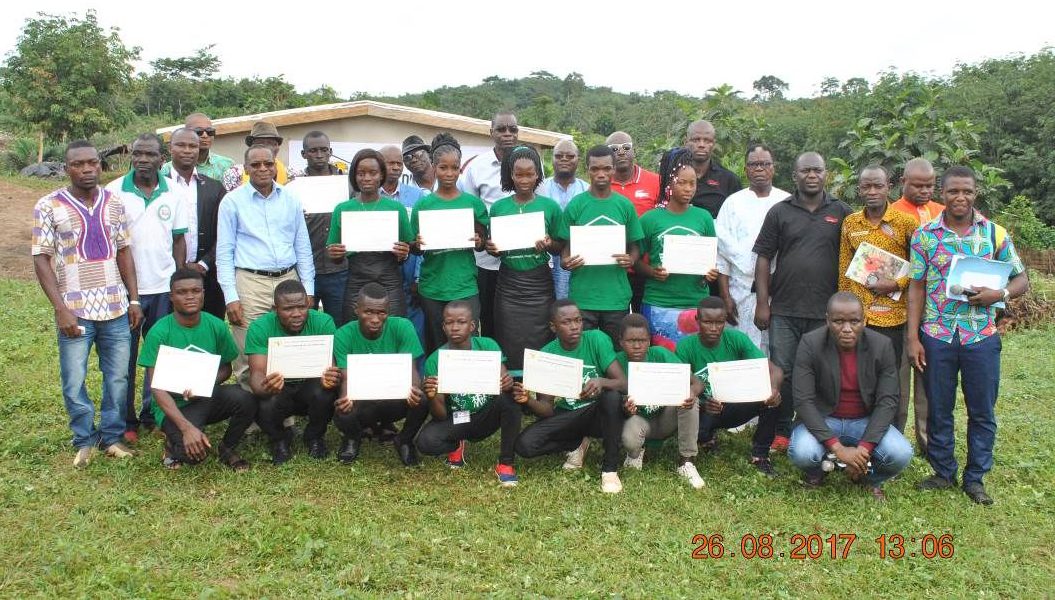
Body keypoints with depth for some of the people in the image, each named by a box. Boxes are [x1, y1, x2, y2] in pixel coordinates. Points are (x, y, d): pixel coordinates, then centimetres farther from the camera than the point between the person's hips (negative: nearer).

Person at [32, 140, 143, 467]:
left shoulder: (114, 204, 6)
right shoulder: (48, 207, -4)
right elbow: (41, 259, -5)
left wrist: (134, 300, 6)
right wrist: (61, 309, -12)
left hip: (115, 308, 3)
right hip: (75, 311, -3)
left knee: (118, 378, 9)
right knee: (74, 383, 5)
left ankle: (112, 437, 25)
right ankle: (85, 440, 24)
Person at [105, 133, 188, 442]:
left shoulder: (174, 195, 4)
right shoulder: (114, 191, -3)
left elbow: (179, 241, 9)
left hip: (164, 288, 2)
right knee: (125, 356, 5)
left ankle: (153, 415, 21)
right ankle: (126, 421, 16)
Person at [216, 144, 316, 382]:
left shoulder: (291, 200, 11)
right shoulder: (232, 201, 2)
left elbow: (303, 248, 15)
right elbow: (224, 253, 1)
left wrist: (308, 289, 8)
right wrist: (231, 297, -7)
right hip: (250, 283, -3)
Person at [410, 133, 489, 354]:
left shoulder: (473, 203, 3)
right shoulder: (423, 205, 2)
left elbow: (485, 242, 10)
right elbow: (414, 249, 7)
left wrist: (479, 242, -12)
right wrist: (418, 245, -15)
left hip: (466, 286, 0)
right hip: (432, 287, 0)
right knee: (436, 346, 9)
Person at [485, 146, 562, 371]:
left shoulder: (550, 206, 0)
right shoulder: (498, 207, 4)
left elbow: (560, 248, 6)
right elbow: (493, 248, 12)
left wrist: (549, 244, -15)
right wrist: (491, 248, -10)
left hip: (540, 286, -1)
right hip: (508, 286, 1)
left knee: (539, 347, 0)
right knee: (509, 348, 3)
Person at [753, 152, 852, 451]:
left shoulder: (842, 213, 6)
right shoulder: (780, 211, 5)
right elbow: (764, 258, 3)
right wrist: (762, 304, -3)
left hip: (826, 312, 0)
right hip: (785, 310, 0)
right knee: (782, 372, 4)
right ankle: (781, 432, 16)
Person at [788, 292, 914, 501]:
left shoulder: (882, 345, -11)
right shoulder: (810, 344, -16)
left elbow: (887, 401, -11)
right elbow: (803, 401, -20)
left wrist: (864, 448, -23)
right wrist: (837, 448, -28)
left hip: (866, 421, 2)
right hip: (822, 420, -2)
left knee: (901, 454, -25)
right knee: (802, 453, -32)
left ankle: (871, 478, 12)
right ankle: (817, 471, 8)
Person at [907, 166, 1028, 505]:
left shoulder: (995, 233, 1)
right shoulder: (924, 235, 0)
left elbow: (1022, 280, 7)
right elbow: (916, 287, 2)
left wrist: (999, 294, -16)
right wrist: (912, 338, -3)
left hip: (982, 337, 0)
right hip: (936, 336, 0)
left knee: (982, 412, 8)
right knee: (938, 410, 10)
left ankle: (975, 478, 23)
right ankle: (943, 472, 26)